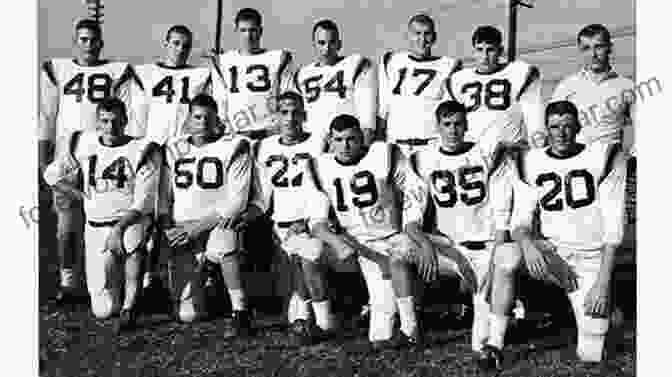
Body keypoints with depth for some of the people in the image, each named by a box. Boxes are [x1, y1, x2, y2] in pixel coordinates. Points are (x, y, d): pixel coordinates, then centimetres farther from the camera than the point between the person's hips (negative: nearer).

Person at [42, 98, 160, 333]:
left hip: (131, 221, -2)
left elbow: (143, 203, -11)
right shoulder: (84, 145, 4)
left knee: (133, 240, -42)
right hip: (96, 227, 3)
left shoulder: (142, 151, -6)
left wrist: (119, 228, -23)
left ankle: (129, 307, -25)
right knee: (104, 310, -4)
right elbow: (52, 174, 16)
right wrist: (84, 196, 6)